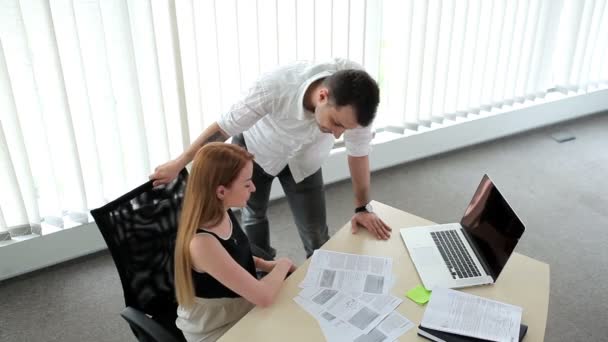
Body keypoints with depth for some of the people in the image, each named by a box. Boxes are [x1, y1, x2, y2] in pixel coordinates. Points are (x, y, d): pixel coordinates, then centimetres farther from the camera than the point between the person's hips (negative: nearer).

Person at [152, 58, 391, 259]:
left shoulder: (354, 99, -36)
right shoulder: (275, 86, -43)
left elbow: (358, 151, -17)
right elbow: (225, 126, -27)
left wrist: (363, 208, -6)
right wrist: (177, 164, -14)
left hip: (303, 159, 1)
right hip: (255, 148, -1)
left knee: (316, 235, -2)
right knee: (254, 215, 20)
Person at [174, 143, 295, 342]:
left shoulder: (222, 213, -9)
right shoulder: (201, 242, -33)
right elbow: (264, 297, -31)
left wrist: (265, 265, -3)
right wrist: (283, 265, -13)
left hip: (240, 304, 7)